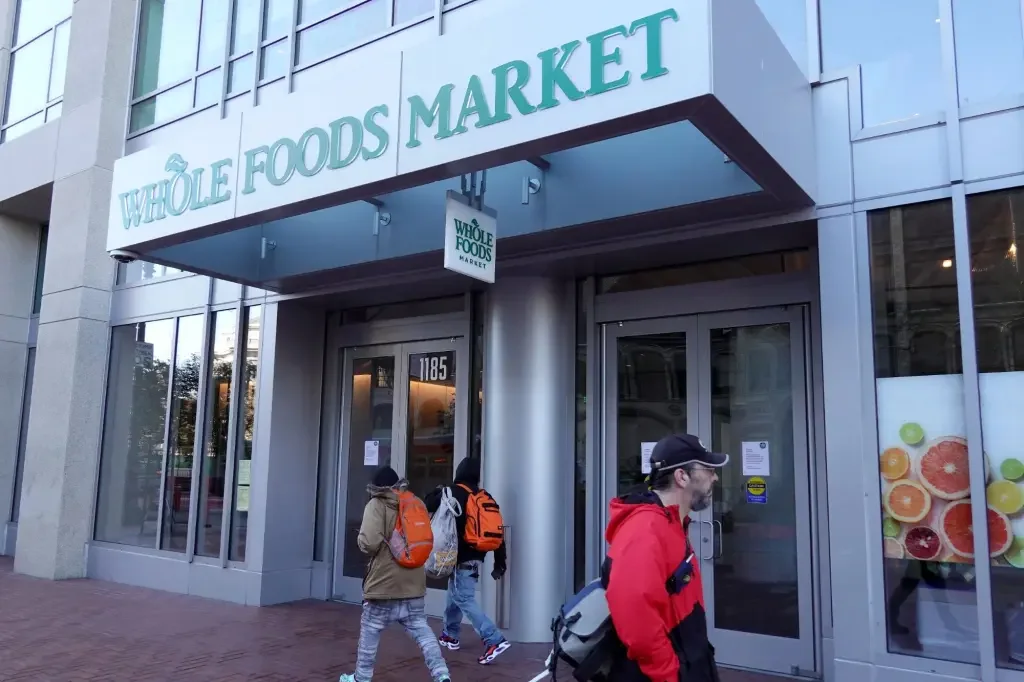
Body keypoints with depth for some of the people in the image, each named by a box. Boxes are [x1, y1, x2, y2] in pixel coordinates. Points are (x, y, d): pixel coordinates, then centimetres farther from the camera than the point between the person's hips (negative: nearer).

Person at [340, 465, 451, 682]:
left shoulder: (377, 504, -9)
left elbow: (370, 543, -19)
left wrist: (362, 540, 2)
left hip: (384, 582, -5)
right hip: (414, 583, 5)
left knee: (370, 632, 13)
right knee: (422, 631, 9)